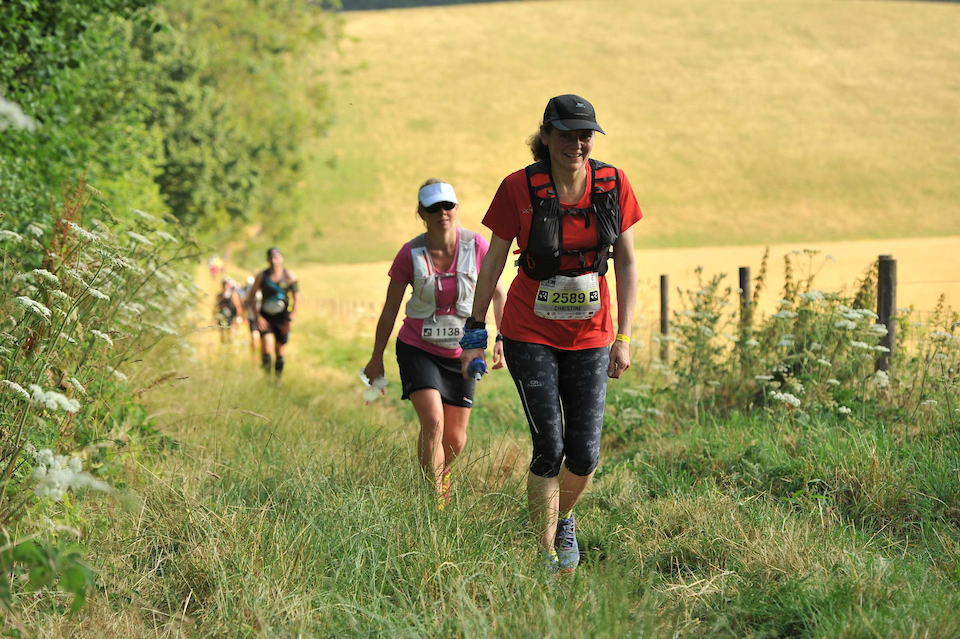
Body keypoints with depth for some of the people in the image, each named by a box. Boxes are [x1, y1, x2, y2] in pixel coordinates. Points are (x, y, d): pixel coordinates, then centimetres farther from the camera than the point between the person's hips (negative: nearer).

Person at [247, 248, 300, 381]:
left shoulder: (289, 276, -4)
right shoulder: (262, 276, -3)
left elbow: (296, 298, 0)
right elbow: (251, 296, 5)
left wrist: (290, 319, -6)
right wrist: (257, 317, -5)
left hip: (282, 318, 1)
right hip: (265, 317, -1)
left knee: (280, 352, 4)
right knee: (267, 349, -18)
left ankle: (278, 380, 17)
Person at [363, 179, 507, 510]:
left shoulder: (476, 246, -12)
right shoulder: (410, 254, -13)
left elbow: (498, 293, 2)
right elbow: (390, 309, -2)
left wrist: (502, 340, -7)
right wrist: (376, 358, 4)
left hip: (461, 353, 2)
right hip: (418, 349, -2)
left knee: (455, 439, 7)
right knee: (433, 421, -22)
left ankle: (441, 473, 41)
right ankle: (435, 502, -12)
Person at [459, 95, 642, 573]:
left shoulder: (613, 185, -4)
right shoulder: (519, 188, -11)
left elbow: (627, 265, 3)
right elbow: (494, 262, -2)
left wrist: (623, 338, -2)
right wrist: (475, 333, 1)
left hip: (590, 336, 3)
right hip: (530, 335, -2)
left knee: (585, 454, 0)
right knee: (549, 448, -9)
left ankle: (563, 518, 32)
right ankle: (546, 553, 6)